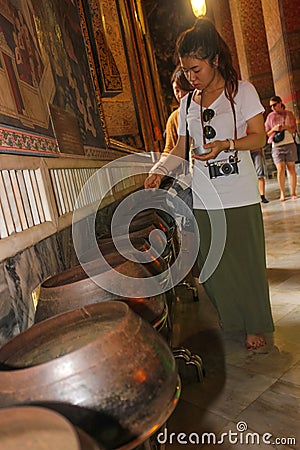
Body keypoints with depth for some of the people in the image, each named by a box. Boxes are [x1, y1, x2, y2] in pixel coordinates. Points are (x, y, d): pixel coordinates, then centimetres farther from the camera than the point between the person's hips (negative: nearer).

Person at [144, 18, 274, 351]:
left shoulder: (241, 90, 2)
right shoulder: (188, 103, 12)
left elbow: (258, 137, -3)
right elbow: (181, 147, 15)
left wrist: (226, 144, -21)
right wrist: (159, 169, -2)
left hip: (240, 197, -3)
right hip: (203, 199, 4)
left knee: (246, 261, 2)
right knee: (213, 264, 5)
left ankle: (255, 326, 20)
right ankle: (231, 320, 24)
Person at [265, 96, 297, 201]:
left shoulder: (289, 114, 11)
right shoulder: (270, 116, 9)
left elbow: (293, 129, 10)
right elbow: (267, 133, 10)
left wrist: (285, 127, -9)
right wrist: (273, 129, -10)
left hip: (289, 144, 1)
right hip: (276, 146, -1)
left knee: (291, 168, -1)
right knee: (280, 169, -9)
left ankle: (293, 192, 5)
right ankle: (282, 193, 1)